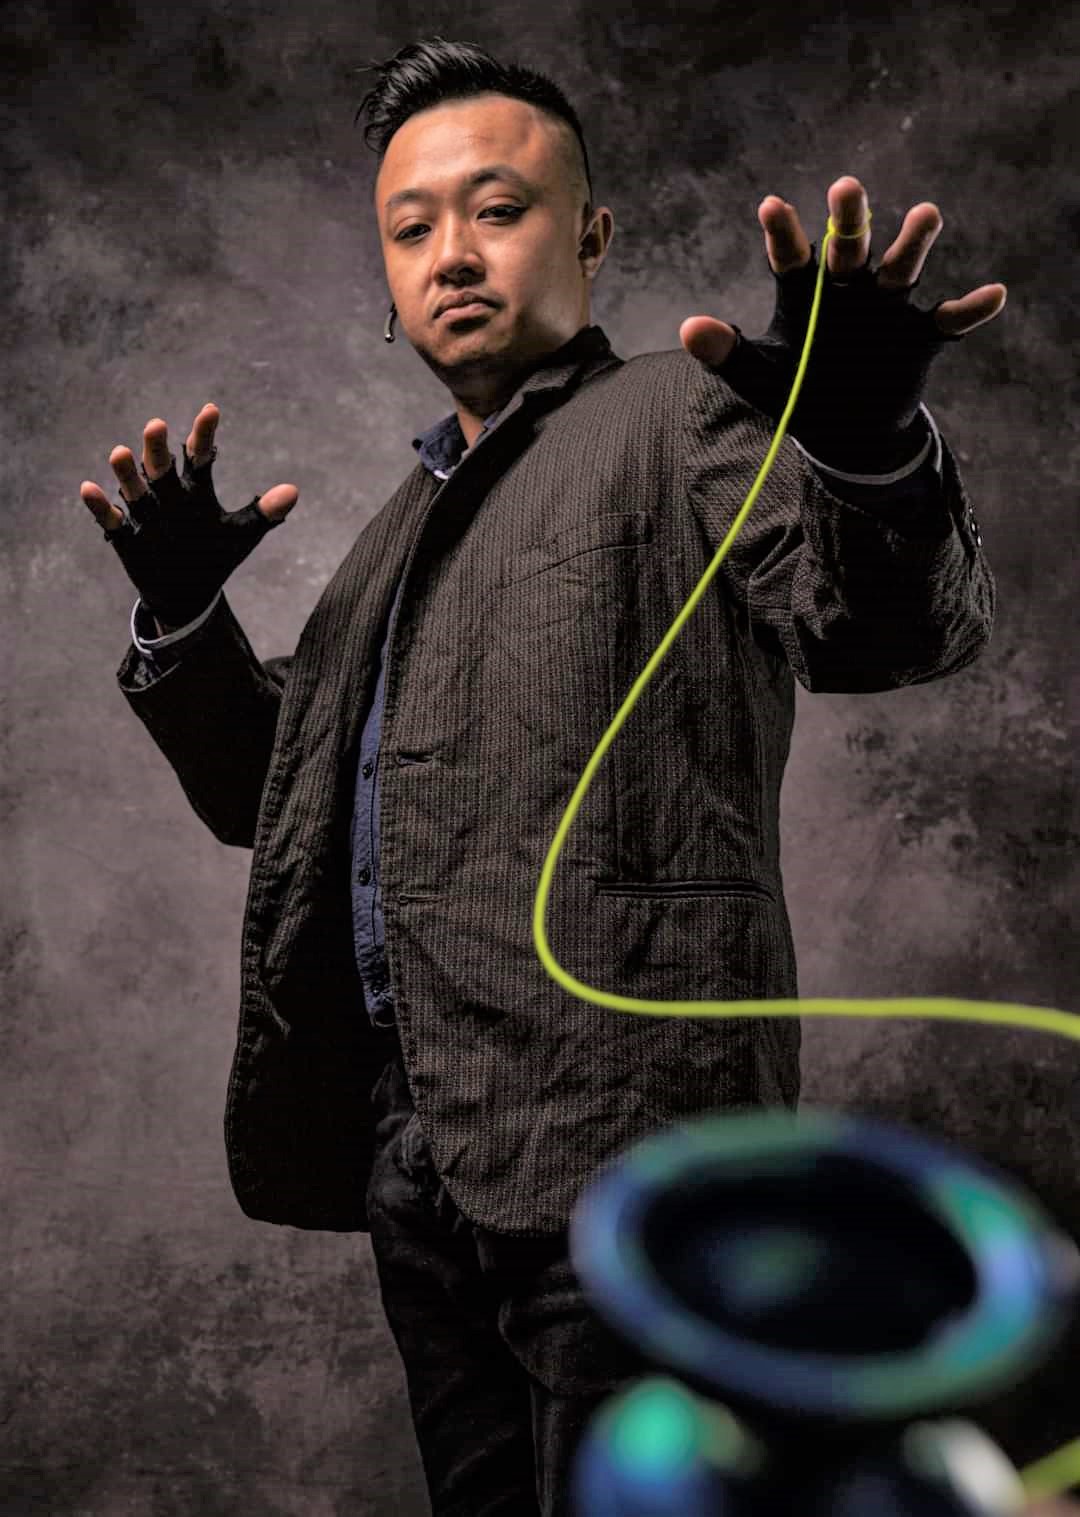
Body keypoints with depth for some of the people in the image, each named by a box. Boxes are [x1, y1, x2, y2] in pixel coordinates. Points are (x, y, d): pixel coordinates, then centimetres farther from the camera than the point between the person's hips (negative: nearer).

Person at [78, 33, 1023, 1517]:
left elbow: (906, 627, -17)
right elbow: (272, 793, 21)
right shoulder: (413, 513, 20)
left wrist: (866, 435, -36)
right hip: (412, 1137, 8)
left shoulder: (675, 422, -1)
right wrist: (180, 616, 5)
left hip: (610, 1131, -7)